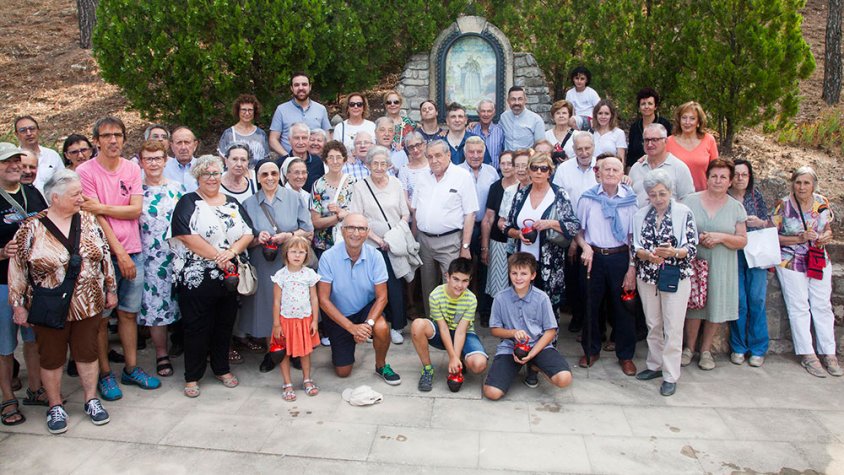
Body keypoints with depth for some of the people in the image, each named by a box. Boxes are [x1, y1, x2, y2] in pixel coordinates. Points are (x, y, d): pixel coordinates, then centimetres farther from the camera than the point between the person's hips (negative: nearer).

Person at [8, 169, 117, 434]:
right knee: (51, 358, 12)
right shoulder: (31, 228, -10)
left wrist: (111, 289, 8)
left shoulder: (88, 221, 0)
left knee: (87, 353, 13)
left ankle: (91, 400, 29)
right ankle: (55, 407, 29)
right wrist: (19, 305, -5)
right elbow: (17, 268, -6)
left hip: (88, 305, 3)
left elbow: (104, 256, 7)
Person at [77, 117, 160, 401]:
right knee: (101, 316, 5)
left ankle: (131, 369, 24)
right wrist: (119, 253, -14)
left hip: (132, 252, 4)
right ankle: (104, 374, 18)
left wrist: (101, 207, -15)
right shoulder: (85, 171, -6)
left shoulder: (132, 169, 6)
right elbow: (94, 217, -11)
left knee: (129, 312, 12)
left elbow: (136, 209, -3)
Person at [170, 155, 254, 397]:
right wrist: (218, 257, -16)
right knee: (197, 327, 3)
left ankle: (222, 369, 29)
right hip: (196, 277, -4)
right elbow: (188, 237, -14)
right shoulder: (189, 202, -1)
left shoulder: (232, 203, 12)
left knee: (225, 325, 13)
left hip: (228, 277, 4)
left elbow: (248, 233, 5)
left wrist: (231, 251, -14)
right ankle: (192, 376, 17)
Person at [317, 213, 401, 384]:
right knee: (343, 372, 1)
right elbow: (323, 300, -18)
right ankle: (343, 346, 36)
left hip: (367, 309, 1)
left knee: (382, 328, -33)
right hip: (338, 316, 0)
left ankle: (381, 366, -2)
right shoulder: (328, 257, -20)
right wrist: (352, 327, -24)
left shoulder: (375, 256, -16)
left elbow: (381, 297, -14)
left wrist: (368, 324, -31)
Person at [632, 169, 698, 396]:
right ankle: (655, 365, 30)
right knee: (653, 324, 15)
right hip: (647, 277, 4)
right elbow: (634, 247, 1)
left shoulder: (684, 213, -6)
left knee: (673, 328, 0)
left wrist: (673, 252, -28)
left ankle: (671, 376, 9)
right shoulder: (640, 215, 5)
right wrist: (647, 255, -19)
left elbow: (692, 248, -9)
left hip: (676, 277, -4)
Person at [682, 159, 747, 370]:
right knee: (693, 306, 4)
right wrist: (697, 238, -15)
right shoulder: (691, 201, 1)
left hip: (721, 267, 1)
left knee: (716, 306, 5)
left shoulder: (736, 207, 5)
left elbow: (742, 241, 3)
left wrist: (721, 237, -15)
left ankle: (706, 350, 23)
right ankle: (689, 348, 22)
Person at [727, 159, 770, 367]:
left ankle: (758, 349, 8)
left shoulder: (756, 196, 10)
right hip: (733, 254, -2)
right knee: (739, 301, -4)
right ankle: (738, 347, 10)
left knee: (757, 300, -3)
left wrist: (760, 223, -6)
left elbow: (769, 225, 15)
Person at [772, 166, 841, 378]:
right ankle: (807, 355, 7)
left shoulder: (822, 203, 0)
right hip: (791, 262, -4)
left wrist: (826, 236, -9)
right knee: (799, 308, 0)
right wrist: (799, 238, -20)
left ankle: (829, 353, 13)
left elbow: (827, 228, 14)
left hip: (819, 261, 4)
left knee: (822, 306, 5)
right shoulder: (783, 205, -11)